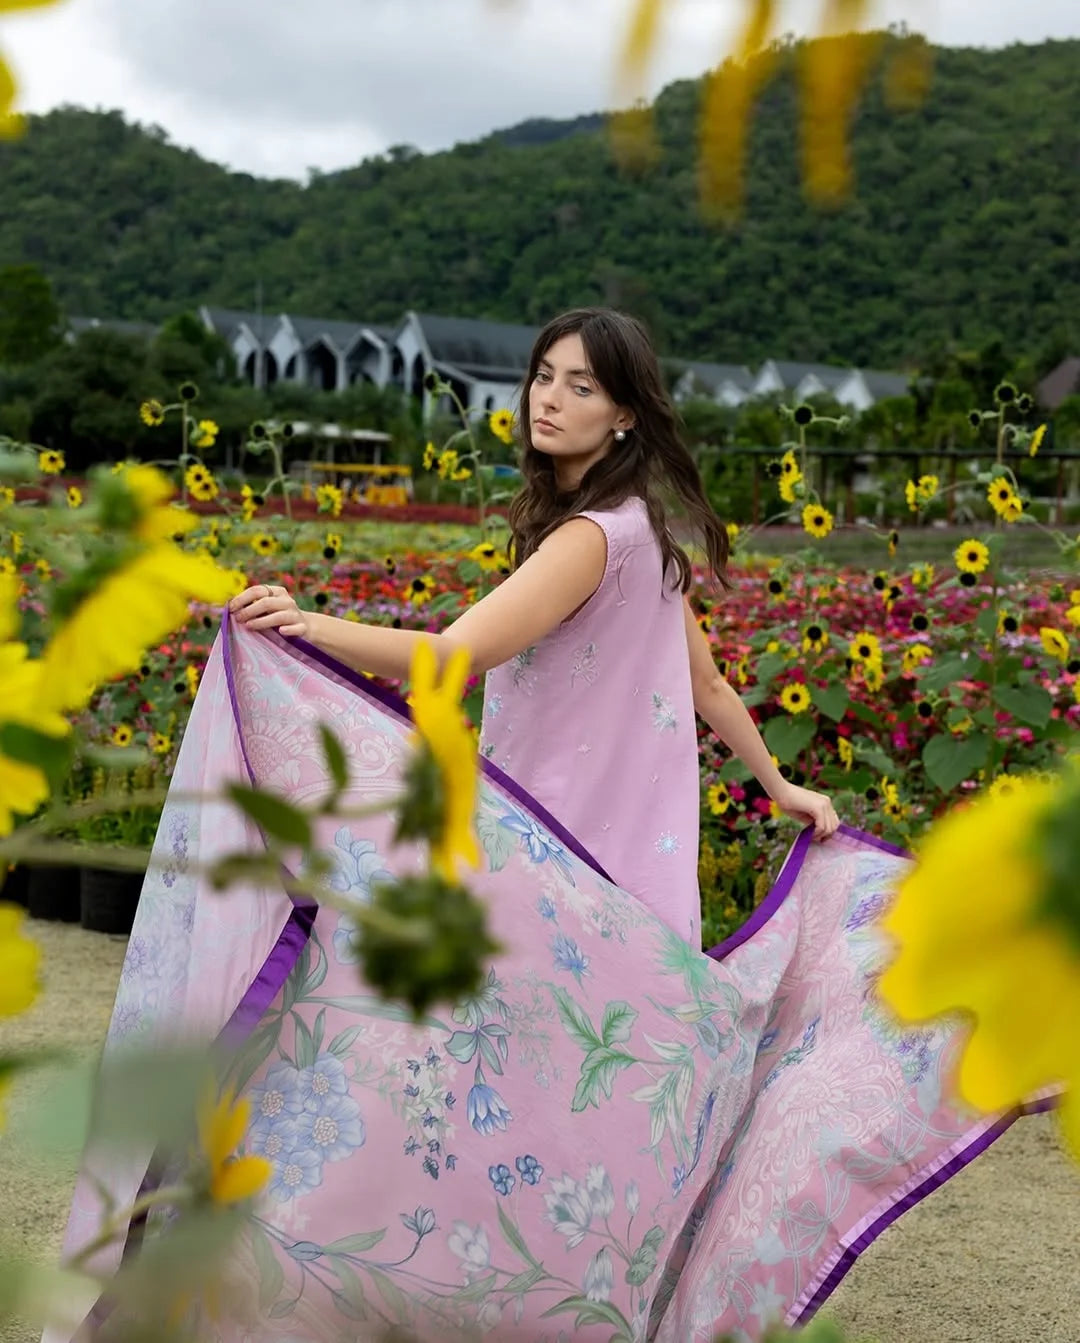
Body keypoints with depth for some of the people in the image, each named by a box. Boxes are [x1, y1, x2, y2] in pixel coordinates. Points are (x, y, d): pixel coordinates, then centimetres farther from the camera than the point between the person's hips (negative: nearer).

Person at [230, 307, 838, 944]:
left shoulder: (594, 534, -20)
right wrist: (778, 785, 28)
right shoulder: (642, 528, 11)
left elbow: (456, 655, -32)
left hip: (579, 859, -9)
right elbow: (708, 684, 17)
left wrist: (311, 625, -43)